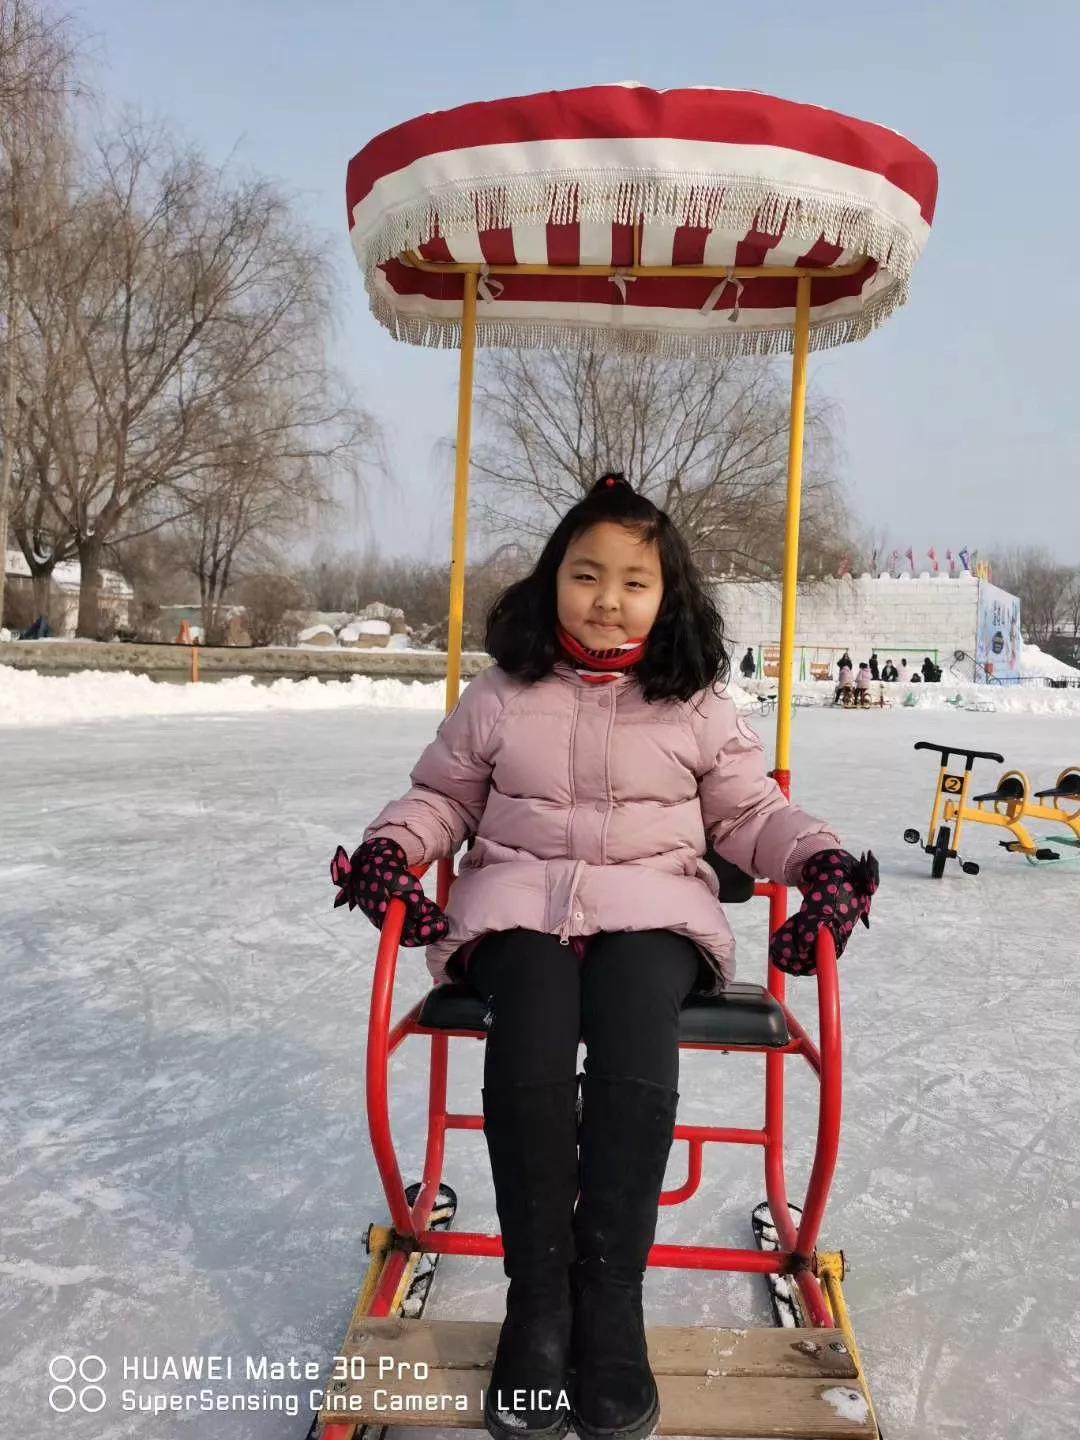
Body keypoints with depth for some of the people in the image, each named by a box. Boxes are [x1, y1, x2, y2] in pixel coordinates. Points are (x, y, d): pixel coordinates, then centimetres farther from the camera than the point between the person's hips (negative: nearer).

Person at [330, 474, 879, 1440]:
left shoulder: (699, 706, 8)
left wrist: (819, 857, -5)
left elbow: (751, 813, 13)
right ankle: (537, 1297, -14)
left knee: (636, 1065, -29)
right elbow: (441, 794, 14)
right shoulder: (500, 695, 8)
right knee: (529, 1060, -29)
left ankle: (610, 1302, -14)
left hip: (652, 905, 0)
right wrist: (392, 846, -5)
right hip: (520, 898, 1)